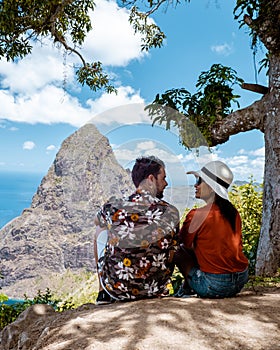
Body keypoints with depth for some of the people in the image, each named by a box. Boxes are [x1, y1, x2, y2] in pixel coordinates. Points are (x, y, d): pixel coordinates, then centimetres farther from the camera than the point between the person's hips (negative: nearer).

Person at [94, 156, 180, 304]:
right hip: (155, 289, 1)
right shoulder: (171, 212, -12)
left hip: (116, 289, 0)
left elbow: (97, 222, 12)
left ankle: (103, 293, 26)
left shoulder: (113, 206, -13)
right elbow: (171, 255, 1)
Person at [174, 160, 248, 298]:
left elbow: (184, 243, -1)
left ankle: (186, 289, 19)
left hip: (214, 287, -7)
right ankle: (187, 287, 32)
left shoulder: (197, 215, -16)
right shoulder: (233, 212, 2)